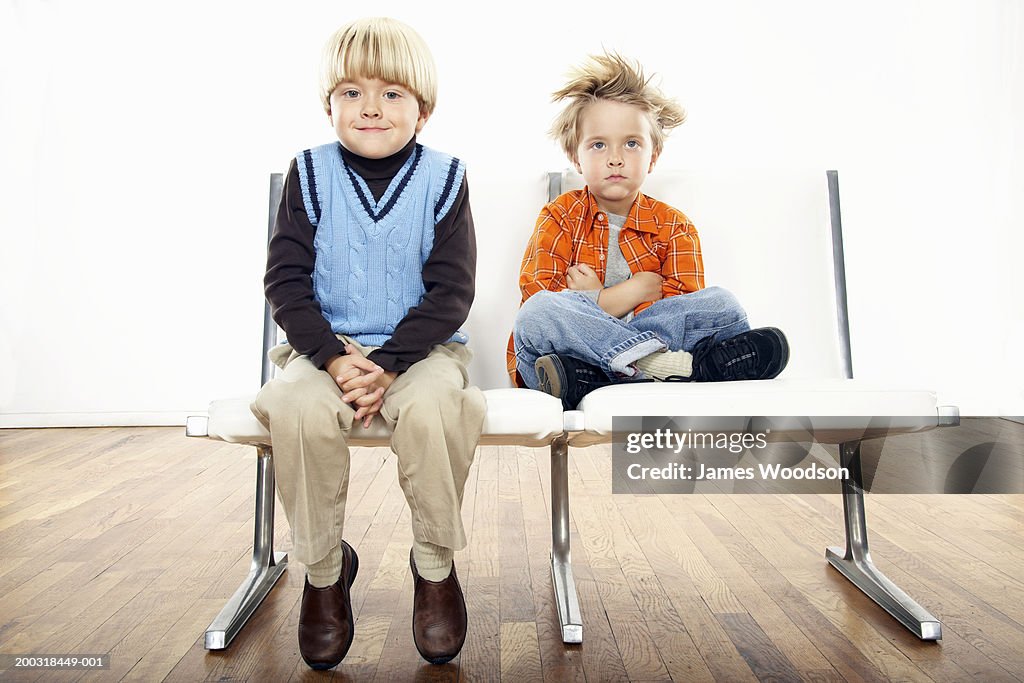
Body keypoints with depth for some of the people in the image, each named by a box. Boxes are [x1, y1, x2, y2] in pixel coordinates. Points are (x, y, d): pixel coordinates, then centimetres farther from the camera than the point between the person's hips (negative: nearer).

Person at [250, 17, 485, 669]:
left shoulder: (443, 177, 0)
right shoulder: (310, 174, 4)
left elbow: (452, 290, -6)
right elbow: (285, 280, -1)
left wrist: (388, 364, -18)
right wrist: (334, 357, -17)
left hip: (420, 346, -1)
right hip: (325, 345, 2)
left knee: (432, 407, -33)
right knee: (295, 407, -29)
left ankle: (436, 566, -6)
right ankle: (324, 570, -4)